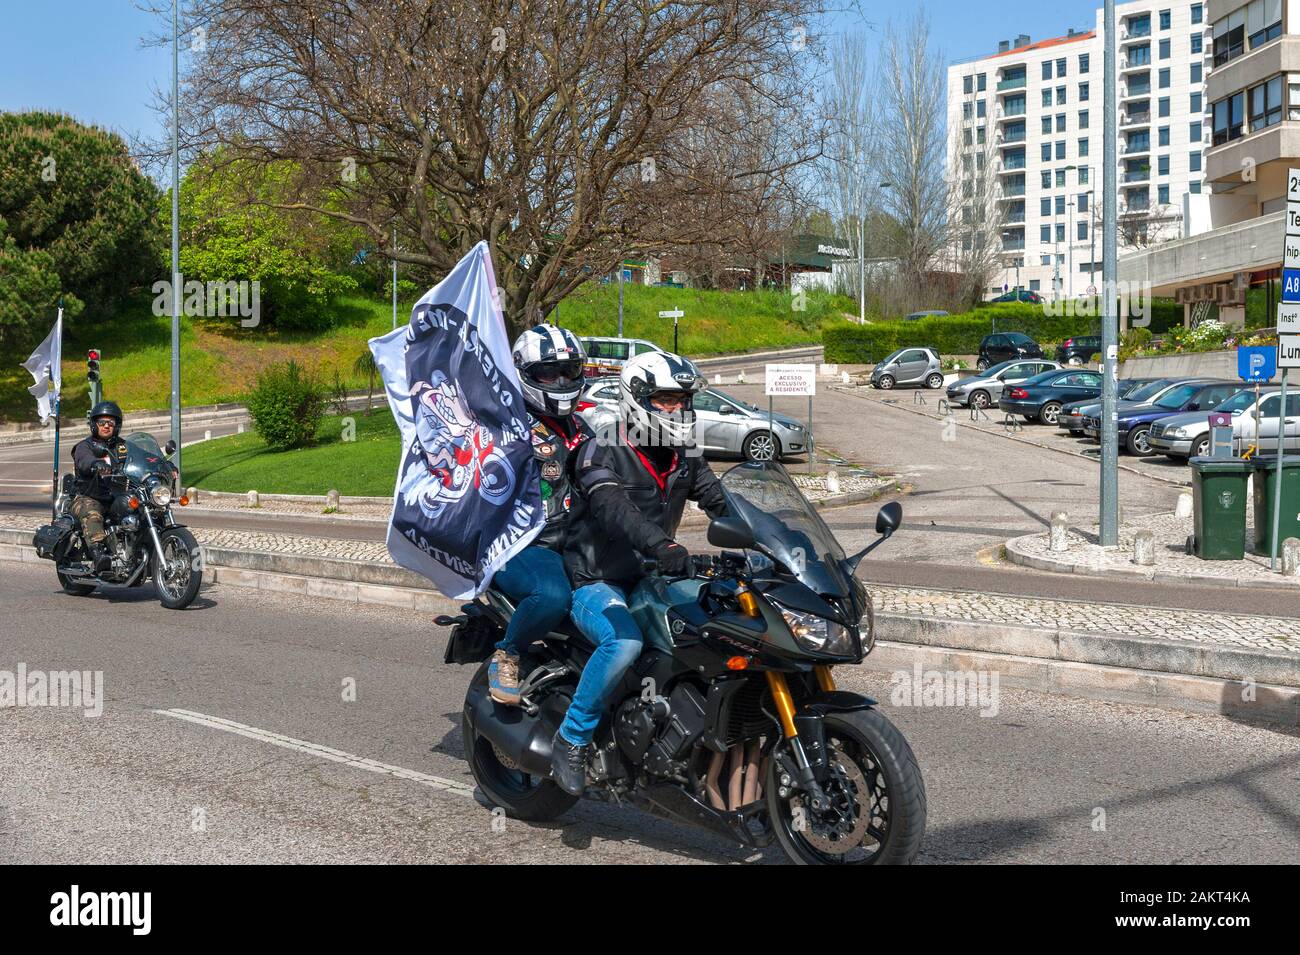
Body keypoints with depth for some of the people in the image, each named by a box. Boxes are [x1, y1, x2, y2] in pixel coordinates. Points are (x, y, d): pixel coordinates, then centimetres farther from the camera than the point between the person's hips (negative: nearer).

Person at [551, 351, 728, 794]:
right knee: (624, 641, -35)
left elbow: (722, 503, 2)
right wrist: (663, 546, -50)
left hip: (649, 579, 7)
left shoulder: (685, 458, 10)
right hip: (595, 582, -7)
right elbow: (613, 508, -33)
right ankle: (571, 739, -18)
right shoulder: (603, 452, -14)